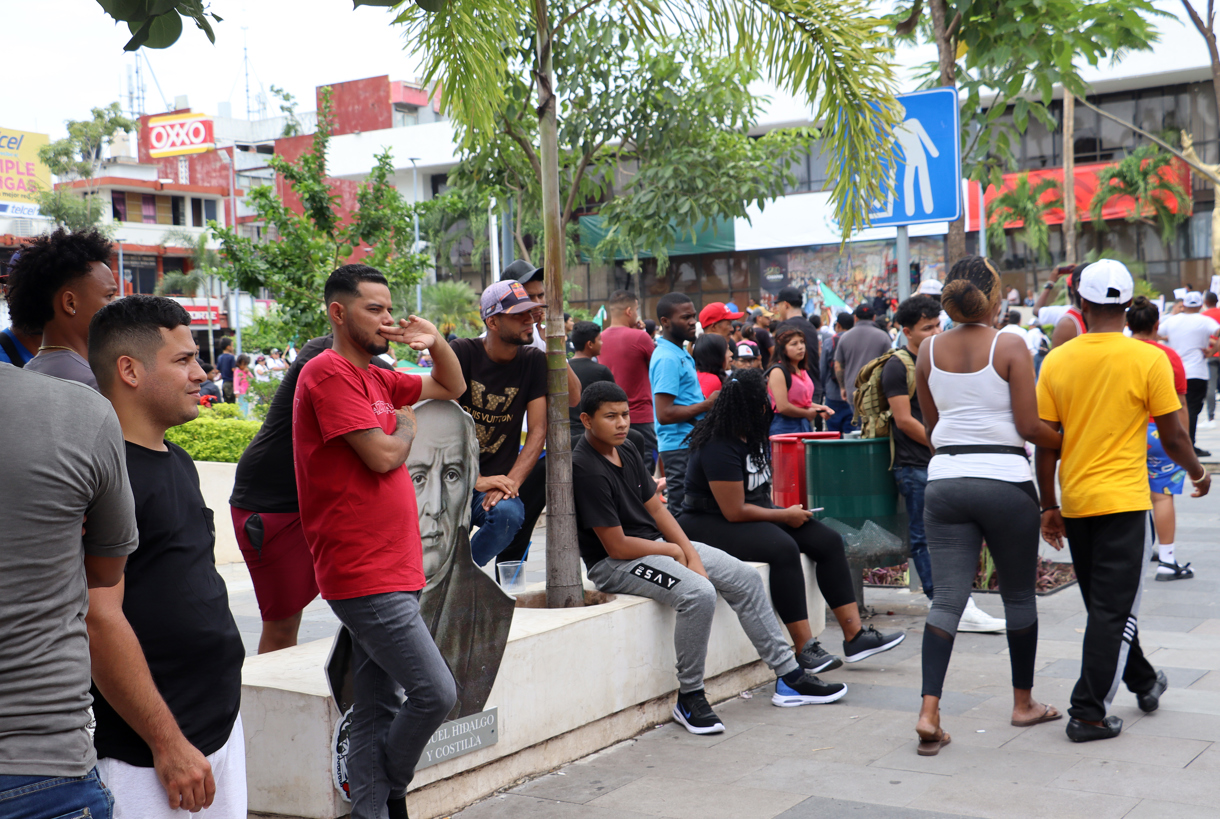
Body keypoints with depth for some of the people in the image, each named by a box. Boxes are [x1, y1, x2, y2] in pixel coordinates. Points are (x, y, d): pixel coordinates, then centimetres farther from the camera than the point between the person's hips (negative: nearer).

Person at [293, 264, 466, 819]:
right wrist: (406, 424, 2)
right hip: (366, 576, -9)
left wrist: (436, 343, 8)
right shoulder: (328, 372, -11)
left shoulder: (377, 379, 17)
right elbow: (383, 455, -19)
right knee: (434, 693, -7)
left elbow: (452, 388, 27)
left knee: (379, 707, 10)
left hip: (389, 573, 9)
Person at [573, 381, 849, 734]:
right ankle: (689, 698, -15)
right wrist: (675, 552, -7)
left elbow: (656, 508, 11)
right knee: (699, 593, -32)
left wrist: (692, 555, -2)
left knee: (746, 578, 4)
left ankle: (789, 676, 12)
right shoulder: (586, 470, -21)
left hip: (656, 543, 9)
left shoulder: (626, 450, 7)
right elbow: (617, 546, -21)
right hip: (613, 564, -9)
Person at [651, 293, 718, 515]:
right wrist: (707, 404, -17)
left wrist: (706, 401, 11)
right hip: (680, 447, -10)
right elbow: (664, 414, -23)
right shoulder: (668, 358, -17)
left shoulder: (680, 353, 15)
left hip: (689, 444, 10)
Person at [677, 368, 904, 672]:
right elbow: (735, 512, -24)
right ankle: (804, 648, -29)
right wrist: (785, 515, -13)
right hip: (707, 525, -10)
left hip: (753, 514, 10)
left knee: (828, 541, -5)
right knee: (783, 547, -34)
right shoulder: (719, 447, -23)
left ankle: (855, 636, -6)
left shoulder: (754, 434, 6)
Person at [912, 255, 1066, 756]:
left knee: (946, 598, 2)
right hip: (1004, 480, -3)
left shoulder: (930, 349, 5)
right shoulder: (1009, 346, -7)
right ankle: (1023, 703, 27)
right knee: (1019, 595, 14)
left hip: (945, 480, 3)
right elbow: (1029, 425, -9)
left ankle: (929, 711, -10)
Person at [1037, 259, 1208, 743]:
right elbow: (1173, 437, -4)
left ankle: (1143, 681, 37)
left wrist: (1049, 507, 10)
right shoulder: (1148, 360, -9)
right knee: (1113, 609, 1)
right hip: (1124, 502, -4)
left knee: (1106, 606, 19)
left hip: (1075, 503, 4)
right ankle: (1088, 713, -2)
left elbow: (1045, 443, 1)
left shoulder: (1056, 361, -1)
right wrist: (1197, 473, 17)